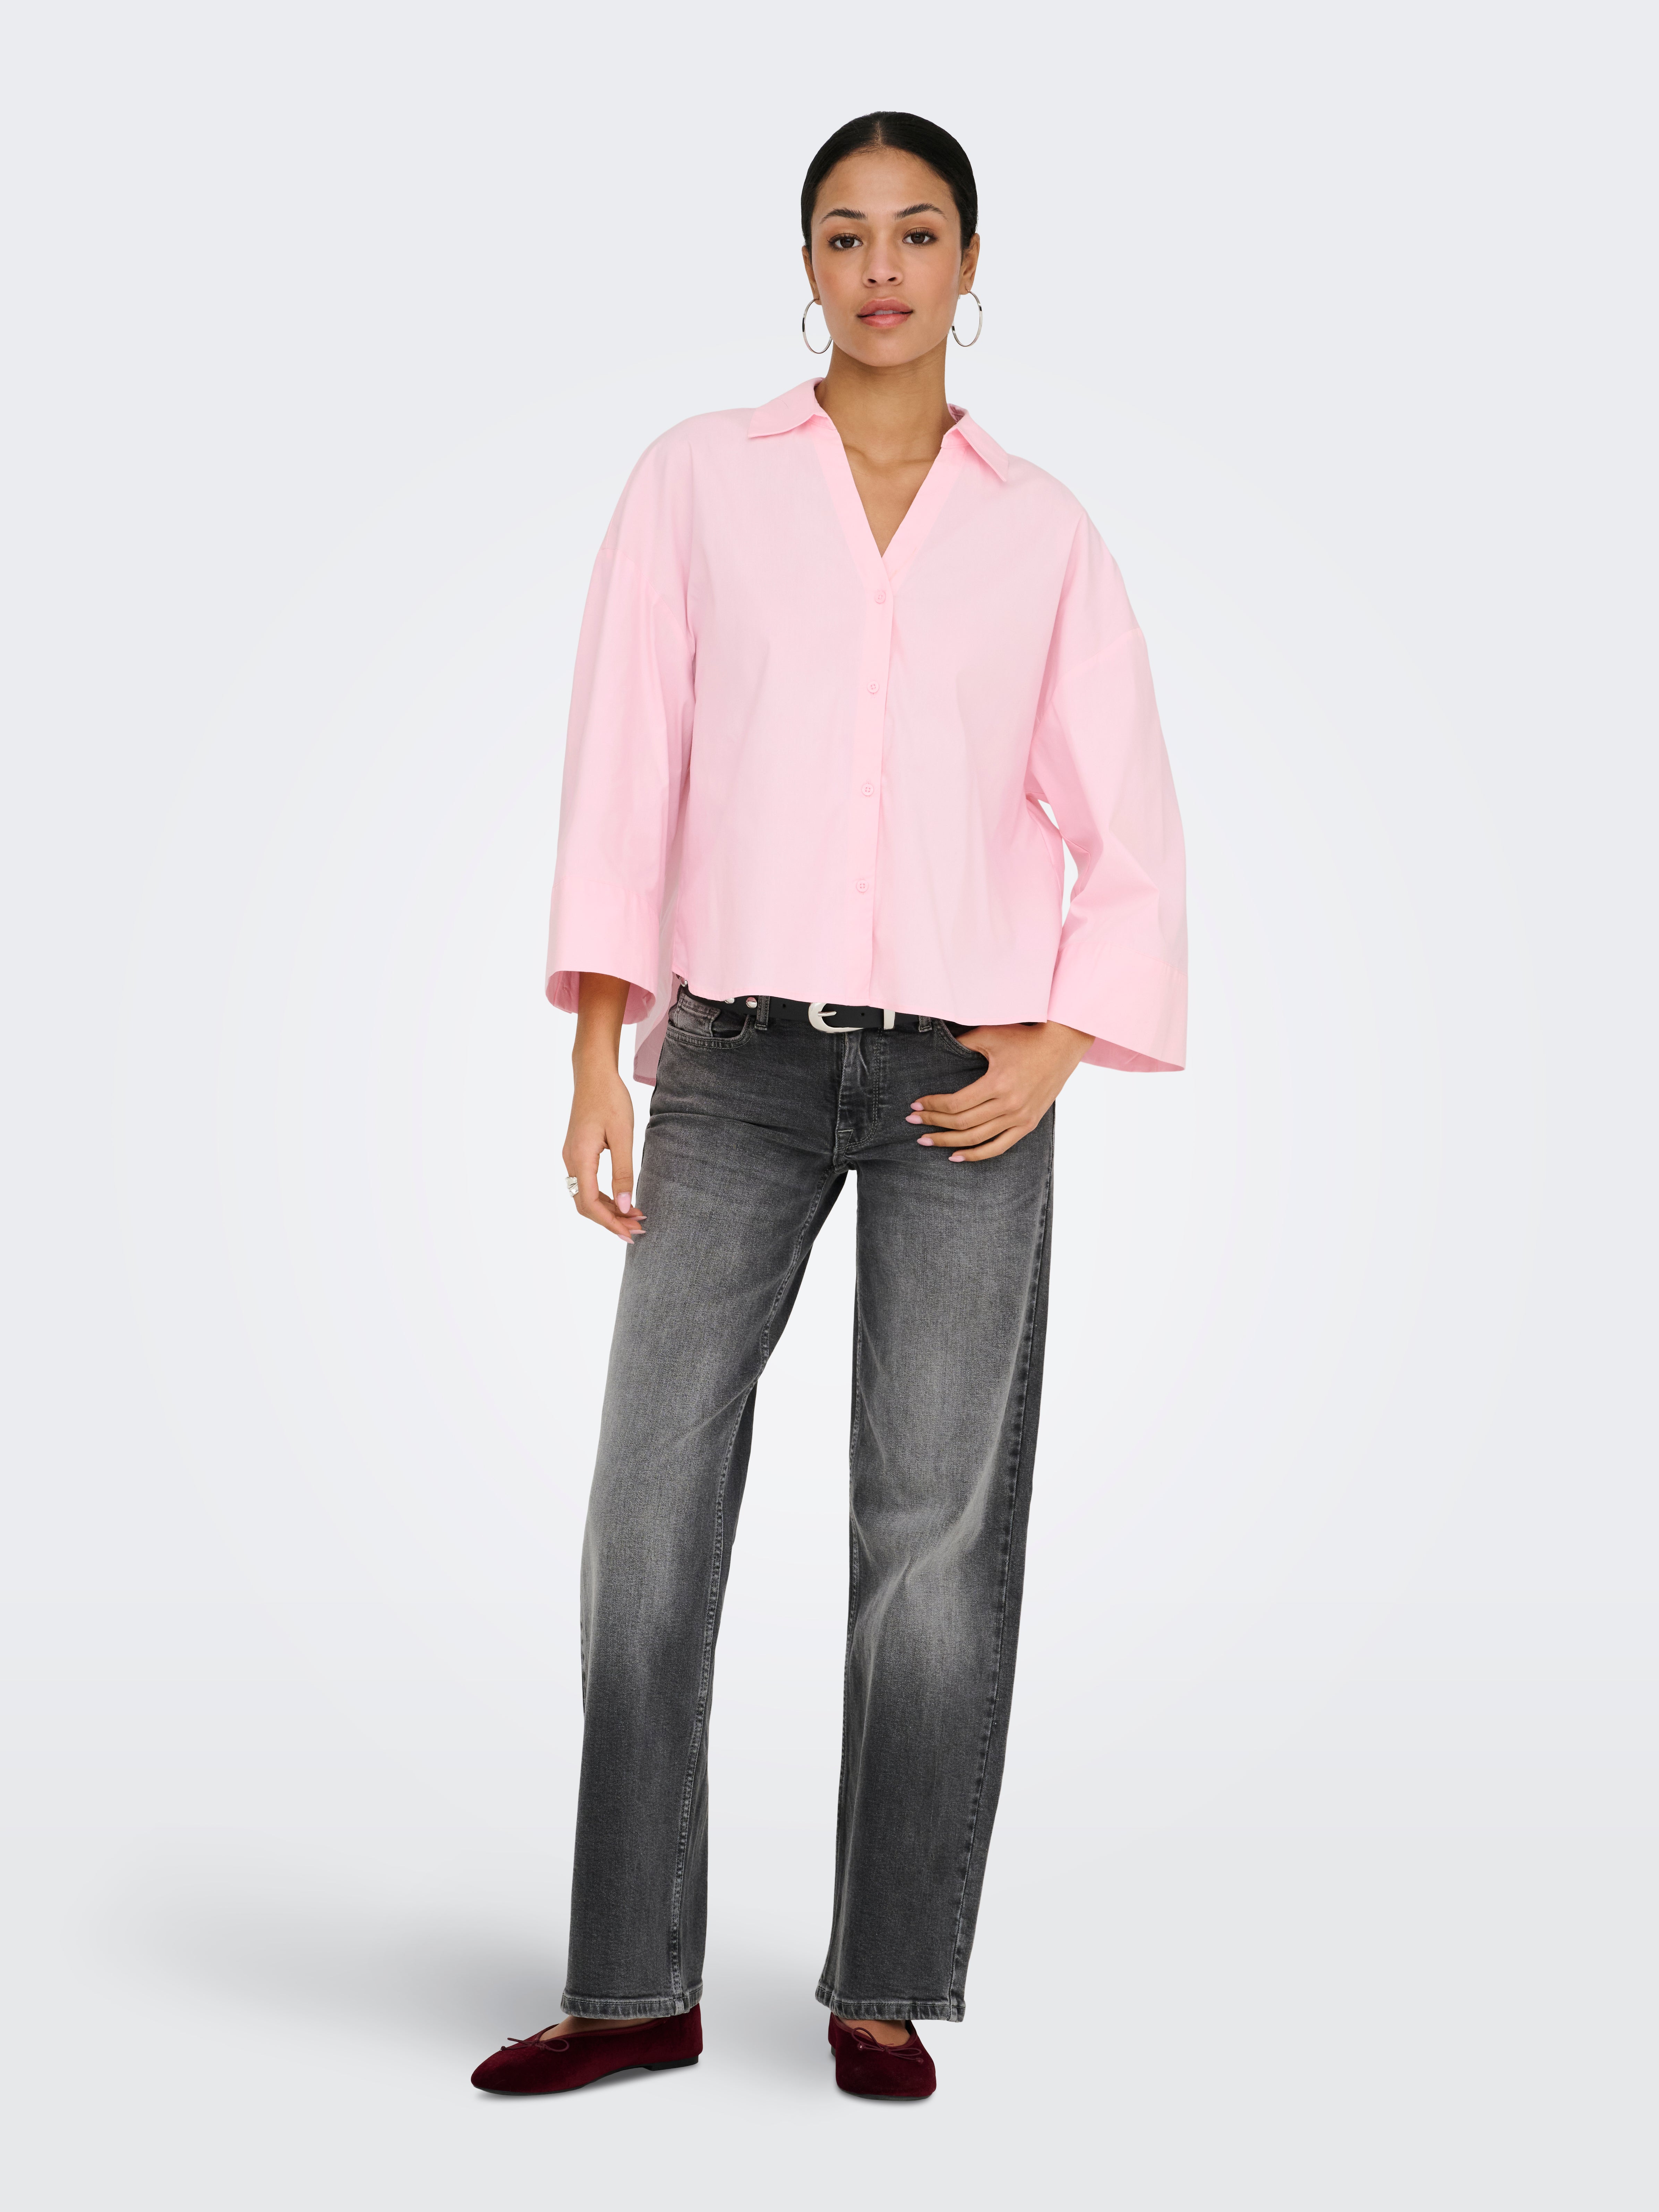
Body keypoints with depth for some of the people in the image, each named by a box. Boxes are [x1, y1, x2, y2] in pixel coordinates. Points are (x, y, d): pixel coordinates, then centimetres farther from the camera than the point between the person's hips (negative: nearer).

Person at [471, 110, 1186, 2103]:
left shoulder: (1042, 531, 9)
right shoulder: (701, 479, 8)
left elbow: (1129, 837, 9)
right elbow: (625, 770, 3)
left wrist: (1054, 1048, -4)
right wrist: (599, 1056, -3)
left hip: (965, 1077, 0)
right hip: (740, 1058, 0)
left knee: (937, 1527, -1)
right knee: (650, 1503, -3)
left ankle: (888, 1985, 11)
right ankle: (635, 1985, 8)